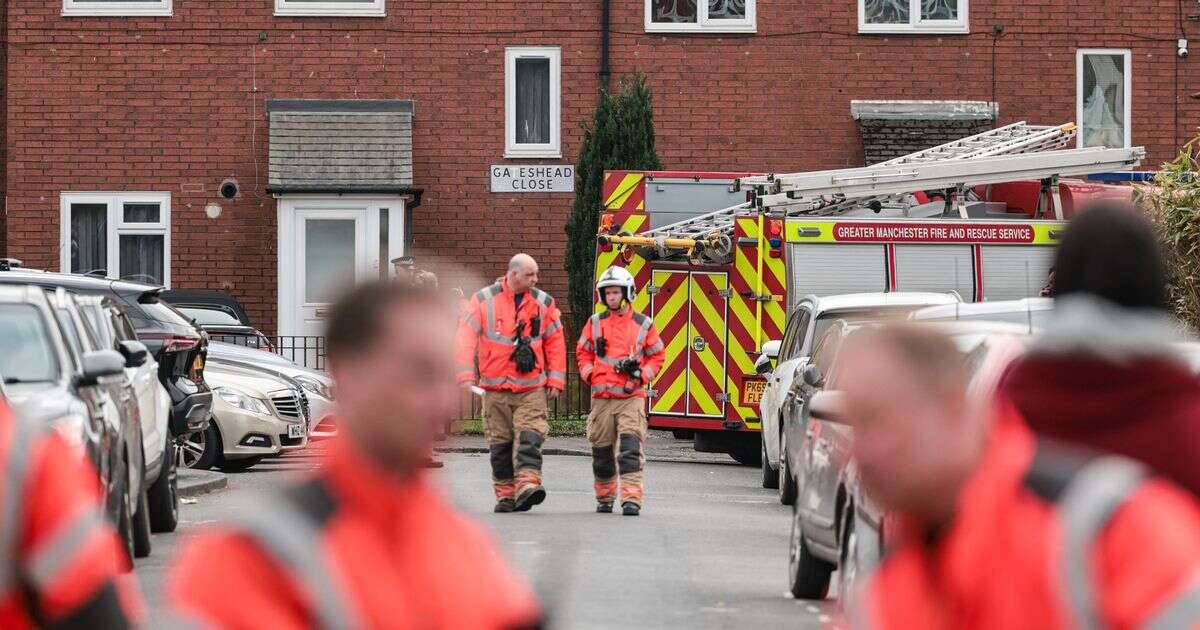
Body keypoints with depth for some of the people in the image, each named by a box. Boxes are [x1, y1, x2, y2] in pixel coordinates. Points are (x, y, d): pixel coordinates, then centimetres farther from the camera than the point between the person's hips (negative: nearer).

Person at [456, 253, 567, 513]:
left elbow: (555, 342, 11)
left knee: (529, 438, -16)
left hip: (531, 389, 0)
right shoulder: (483, 300, 1)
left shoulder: (543, 303, 7)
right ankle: (505, 495, 11)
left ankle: (527, 486, -25)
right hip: (495, 388, 0)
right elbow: (466, 338, -2)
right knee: (500, 445, 4)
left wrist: (555, 381, 6)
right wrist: (467, 375, -11)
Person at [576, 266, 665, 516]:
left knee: (630, 449, -14)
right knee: (602, 451, 9)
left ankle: (632, 499, -19)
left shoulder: (643, 324, 4)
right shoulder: (595, 323, 9)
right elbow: (583, 352, 18)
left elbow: (656, 355, 11)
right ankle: (604, 498, 25)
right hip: (602, 397, 3)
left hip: (631, 396, -3)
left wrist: (642, 374, -6)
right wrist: (589, 374, 0)